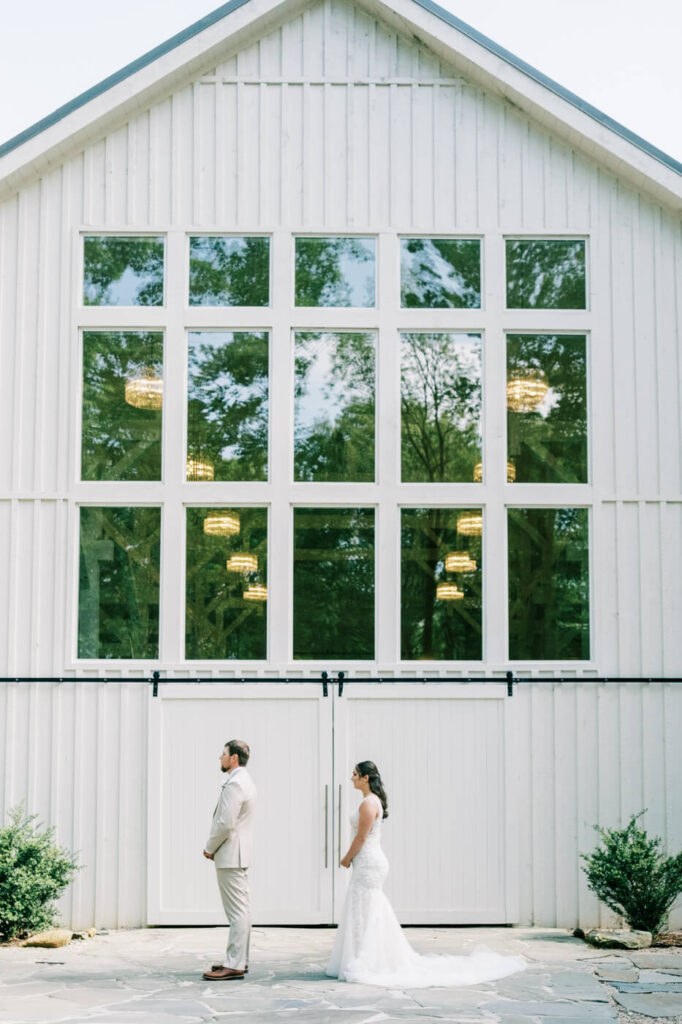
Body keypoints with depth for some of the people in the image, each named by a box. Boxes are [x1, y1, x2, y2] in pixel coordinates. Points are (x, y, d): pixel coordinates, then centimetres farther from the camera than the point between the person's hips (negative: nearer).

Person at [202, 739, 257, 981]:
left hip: (230, 855, -11)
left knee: (237, 911, -9)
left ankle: (234, 966, -7)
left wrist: (209, 848, -9)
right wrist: (215, 847, 14)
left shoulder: (235, 784, -18)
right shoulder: (245, 781, 15)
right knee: (241, 909, 14)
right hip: (238, 855, 11)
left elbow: (225, 823, -23)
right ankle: (240, 960, 20)